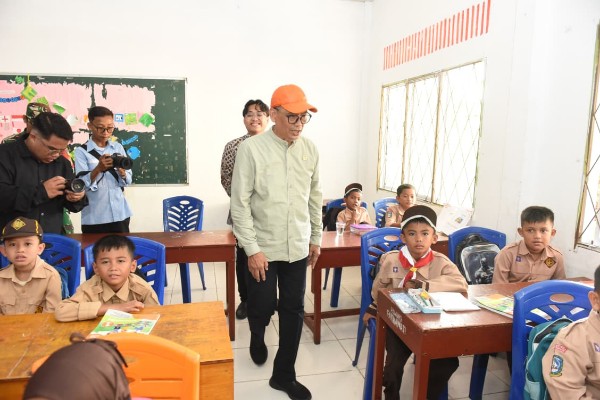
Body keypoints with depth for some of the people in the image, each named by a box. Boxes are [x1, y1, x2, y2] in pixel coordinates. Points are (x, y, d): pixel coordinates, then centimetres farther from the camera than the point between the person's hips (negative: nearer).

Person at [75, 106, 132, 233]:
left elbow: (128, 181, 4)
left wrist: (121, 171, -16)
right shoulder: (81, 151, -4)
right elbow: (82, 185, -11)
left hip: (120, 214, 3)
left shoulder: (118, 147, 6)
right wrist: (98, 168, -26)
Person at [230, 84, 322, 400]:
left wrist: (316, 238, 12)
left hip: (297, 247, 4)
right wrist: (252, 249, -13)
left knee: (293, 311, 10)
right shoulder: (251, 149, -12)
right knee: (262, 307, 8)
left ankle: (284, 375, 30)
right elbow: (240, 204, -11)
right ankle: (257, 338, 45)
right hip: (263, 248, -3)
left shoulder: (310, 150, 1)